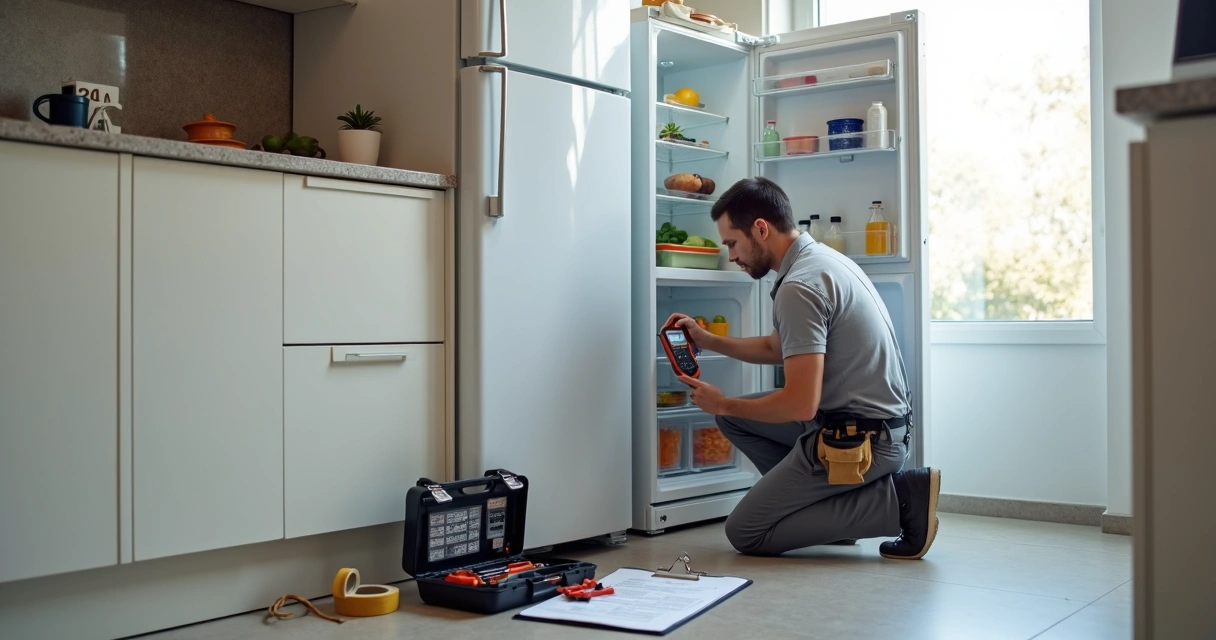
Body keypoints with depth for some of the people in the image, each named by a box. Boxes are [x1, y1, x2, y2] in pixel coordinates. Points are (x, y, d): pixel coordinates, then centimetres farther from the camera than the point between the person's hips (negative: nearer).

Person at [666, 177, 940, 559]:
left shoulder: (798, 287, -22)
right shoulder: (820, 257, 10)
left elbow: (801, 404, -25)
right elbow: (777, 348, 24)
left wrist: (724, 405, -9)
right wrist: (708, 341, 19)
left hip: (861, 440, -10)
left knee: (745, 533, -1)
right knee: (735, 419, 19)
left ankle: (896, 499, -6)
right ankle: (827, 505, 11)